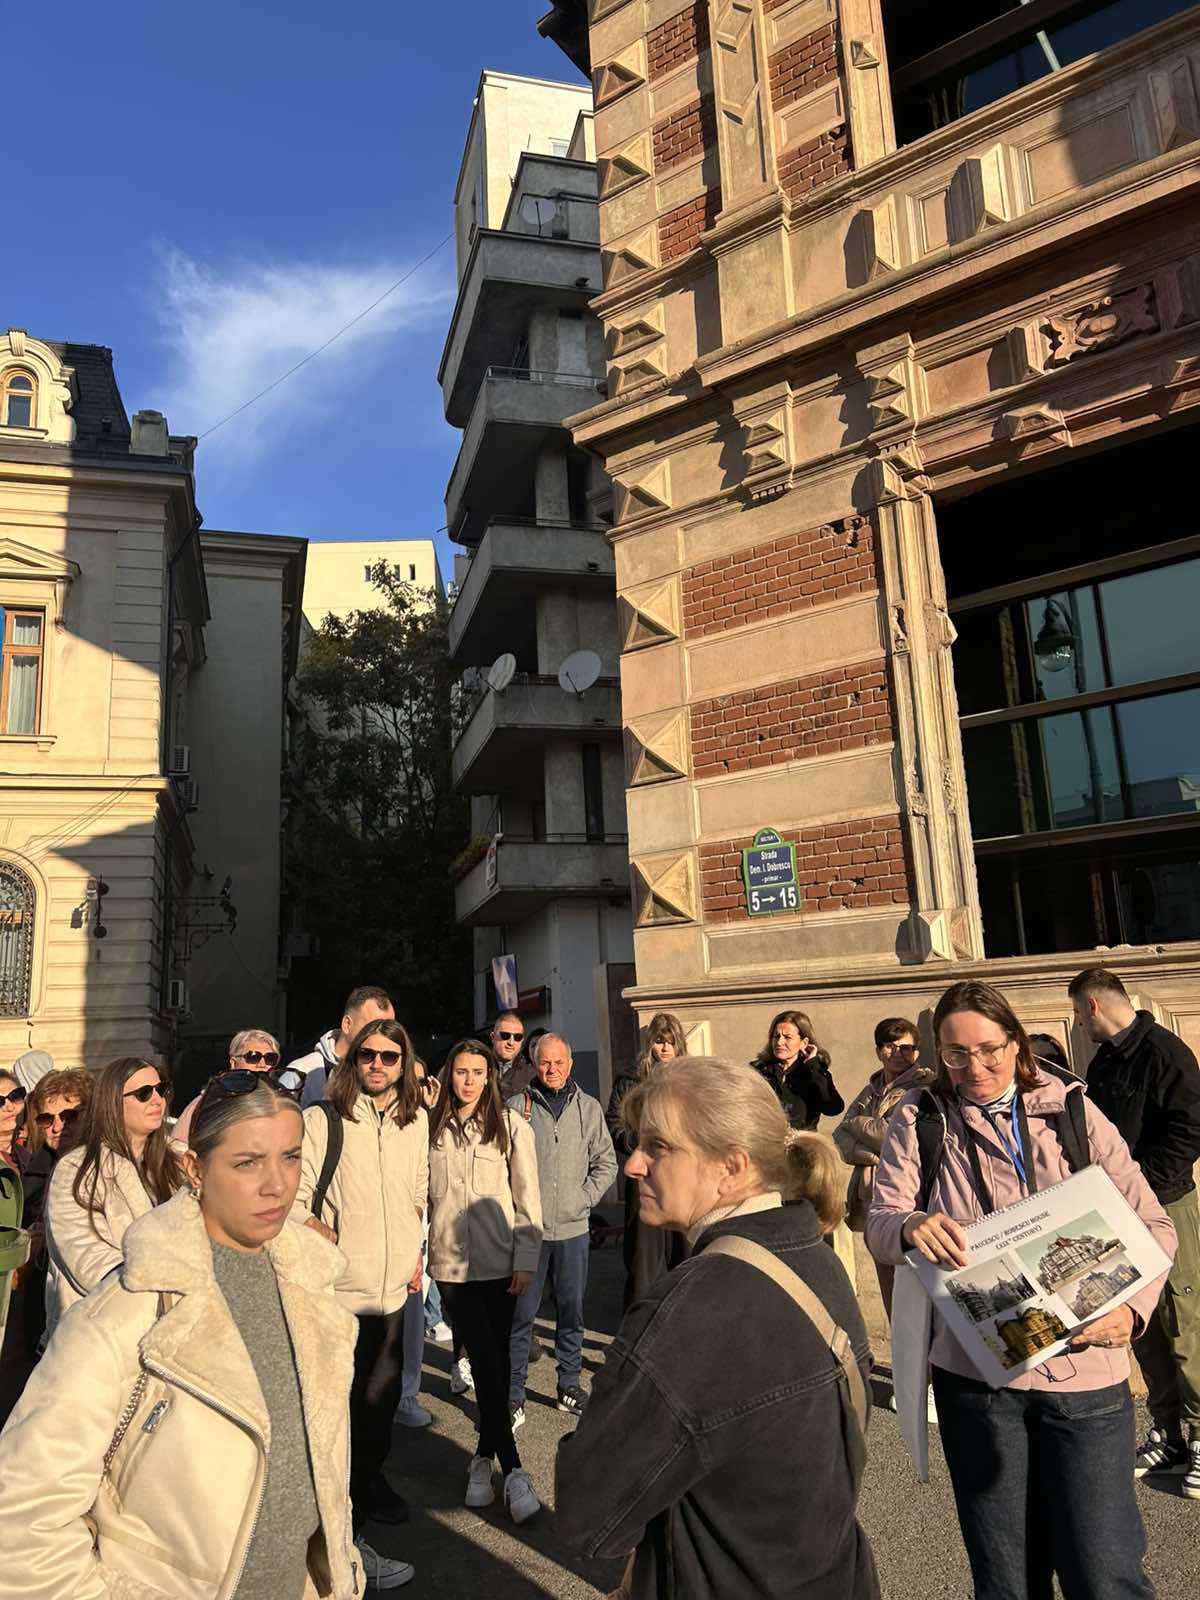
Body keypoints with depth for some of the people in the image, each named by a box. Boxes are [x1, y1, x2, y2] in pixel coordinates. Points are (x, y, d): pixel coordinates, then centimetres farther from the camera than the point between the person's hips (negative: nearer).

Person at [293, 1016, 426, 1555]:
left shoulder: (415, 1119, 4)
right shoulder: (322, 1120, -12)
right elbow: (292, 1200, -12)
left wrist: (415, 1253, 13)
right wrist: (337, 1247, -15)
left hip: (396, 1287, 5)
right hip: (340, 1288, -5)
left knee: (384, 1391, 17)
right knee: (345, 1395, 7)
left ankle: (371, 1476, 39)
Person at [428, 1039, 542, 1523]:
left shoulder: (511, 1127, -3)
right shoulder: (433, 1129, 2)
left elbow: (527, 1199, -2)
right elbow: (421, 1193, 8)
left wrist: (526, 1261, -5)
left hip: (498, 1262, 0)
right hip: (450, 1261, 0)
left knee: (496, 1361, 6)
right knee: (487, 1363, -3)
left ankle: (484, 1458, 24)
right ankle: (512, 1469, 5)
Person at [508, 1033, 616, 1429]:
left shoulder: (589, 1107, 5)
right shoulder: (517, 1106, -3)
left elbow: (606, 1162, 10)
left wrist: (584, 1197, -1)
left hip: (573, 1228, 2)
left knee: (571, 1311, 13)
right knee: (521, 1314, 3)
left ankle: (569, 1386, 28)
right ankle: (514, 1395, 15)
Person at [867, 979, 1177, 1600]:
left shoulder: (1071, 1110, 0)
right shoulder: (920, 1117, -1)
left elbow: (1152, 1225, 1)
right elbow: (879, 1225, -6)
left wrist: (1131, 1305, -17)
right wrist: (910, 1227, -29)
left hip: (1084, 1368, 0)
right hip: (974, 1373, 1)